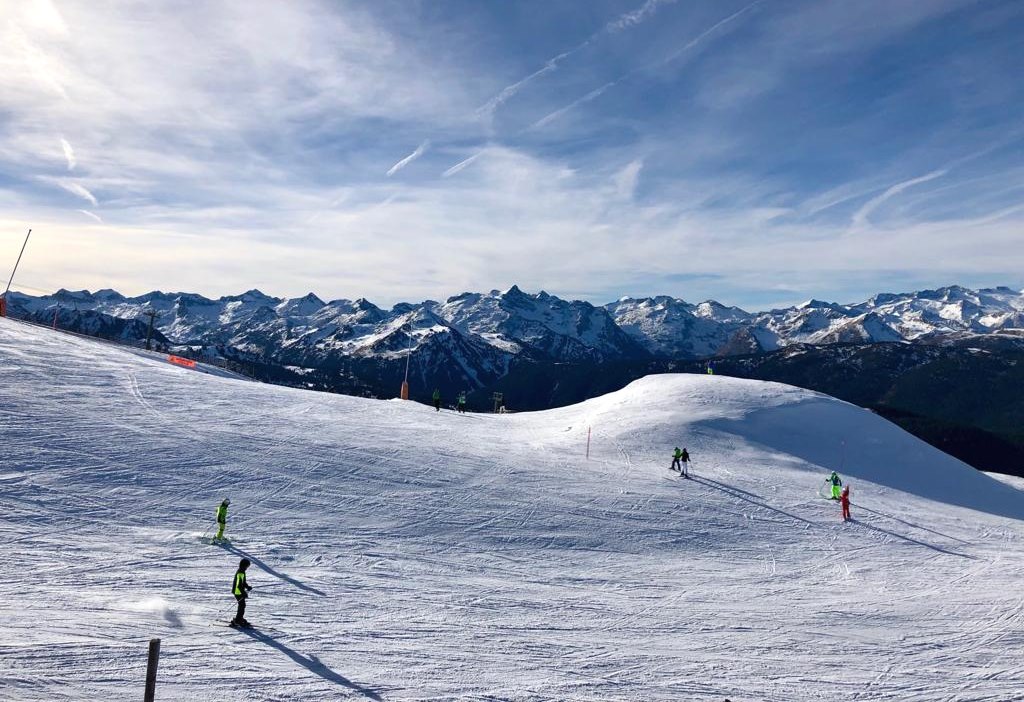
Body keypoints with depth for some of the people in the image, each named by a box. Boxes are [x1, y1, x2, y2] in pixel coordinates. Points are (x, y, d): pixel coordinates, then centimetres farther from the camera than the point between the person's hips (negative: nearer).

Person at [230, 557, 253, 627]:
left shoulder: (241, 572, 10)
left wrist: (247, 586, 12)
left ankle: (240, 618, 31)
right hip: (238, 592, -10)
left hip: (239, 592, 10)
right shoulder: (240, 573, -23)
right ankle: (237, 621, 0)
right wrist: (244, 593, -25)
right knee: (242, 606, -6)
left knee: (242, 605, 18)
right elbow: (239, 585, -26)